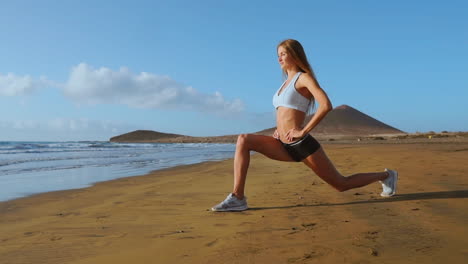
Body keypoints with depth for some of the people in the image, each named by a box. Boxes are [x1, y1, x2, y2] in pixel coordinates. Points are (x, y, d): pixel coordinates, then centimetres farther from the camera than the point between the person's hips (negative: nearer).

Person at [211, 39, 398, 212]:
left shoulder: (304, 77, -7)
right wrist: (279, 129, 13)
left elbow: (326, 105, -22)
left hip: (302, 145, -7)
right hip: (285, 146, 8)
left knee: (341, 184, 7)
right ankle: (238, 198, -14)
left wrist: (303, 131, -20)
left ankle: (385, 176, 32)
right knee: (243, 140, -9)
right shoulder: (287, 82, 17)